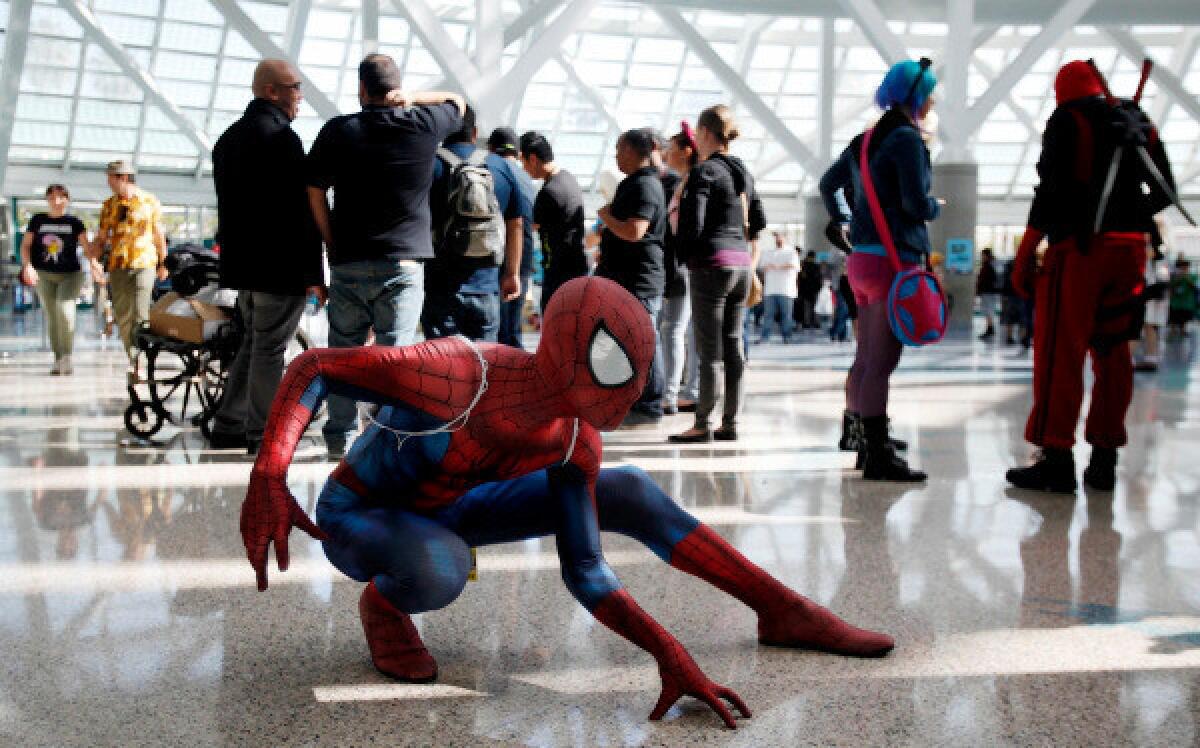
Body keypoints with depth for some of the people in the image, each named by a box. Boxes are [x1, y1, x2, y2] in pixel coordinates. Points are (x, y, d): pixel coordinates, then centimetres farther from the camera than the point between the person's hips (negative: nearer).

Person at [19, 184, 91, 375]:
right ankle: (58, 360, 11)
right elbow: (25, 246, 7)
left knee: (65, 309, -23)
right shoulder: (38, 220, 6)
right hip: (44, 275, 2)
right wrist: (27, 266, -10)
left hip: (71, 274, -2)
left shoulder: (74, 223, 1)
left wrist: (94, 262, -27)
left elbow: (86, 245, -8)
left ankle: (67, 355, -10)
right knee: (51, 316, 4)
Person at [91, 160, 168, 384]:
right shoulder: (110, 205, 12)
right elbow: (101, 238, 13)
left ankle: (136, 365, -17)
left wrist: (163, 264, 15)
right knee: (122, 315, 4)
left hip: (144, 264, -3)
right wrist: (94, 259, -2)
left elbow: (158, 235, 13)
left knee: (140, 315, -13)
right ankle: (134, 361, 15)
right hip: (118, 265, 3)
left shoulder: (149, 201, 5)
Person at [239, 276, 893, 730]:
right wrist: (267, 477, -44)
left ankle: (781, 611, 10)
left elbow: (585, 571, -11)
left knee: (630, 493, 0)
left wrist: (668, 652, -24)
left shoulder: (575, 440, -16)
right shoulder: (456, 377, -37)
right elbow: (312, 368, -28)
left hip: (438, 513, 6)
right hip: (354, 517, -6)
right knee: (441, 571, -44)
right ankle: (381, 602, -6)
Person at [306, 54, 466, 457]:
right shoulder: (425, 125, -1)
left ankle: (340, 437, 17)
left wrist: (334, 245, 9)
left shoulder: (338, 131, -1)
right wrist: (412, 98, 3)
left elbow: (315, 194, 0)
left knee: (344, 352, 11)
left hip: (348, 262, 1)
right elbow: (458, 101, 19)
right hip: (404, 262, -1)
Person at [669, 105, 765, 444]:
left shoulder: (703, 172, -10)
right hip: (741, 264, 8)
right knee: (733, 346, 9)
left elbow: (692, 226, -16)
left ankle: (703, 425, 0)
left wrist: (685, 254, 1)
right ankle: (730, 422, 13)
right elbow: (759, 222, 19)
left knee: (709, 350, -4)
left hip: (712, 265, -7)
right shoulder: (743, 172, 14)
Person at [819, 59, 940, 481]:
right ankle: (877, 457, -7)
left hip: (861, 258, 9)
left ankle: (854, 429, 33)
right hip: (895, 260, -9)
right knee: (881, 362, -8)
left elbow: (828, 184, 24)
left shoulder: (866, 139, 14)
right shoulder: (907, 138, -11)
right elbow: (916, 203, -17)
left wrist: (842, 221, 35)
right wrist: (936, 207, 4)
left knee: (865, 357, 20)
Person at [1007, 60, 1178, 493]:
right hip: (1129, 249, 6)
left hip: (1079, 246, -6)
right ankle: (1103, 460, 13)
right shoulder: (1139, 123, 15)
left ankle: (1056, 460, -9)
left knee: (1059, 353, -6)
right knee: (1112, 352, 10)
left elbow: (1052, 190, -12)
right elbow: (1164, 191, 18)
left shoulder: (1067, 120, -3)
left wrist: (1024, 255, -11)